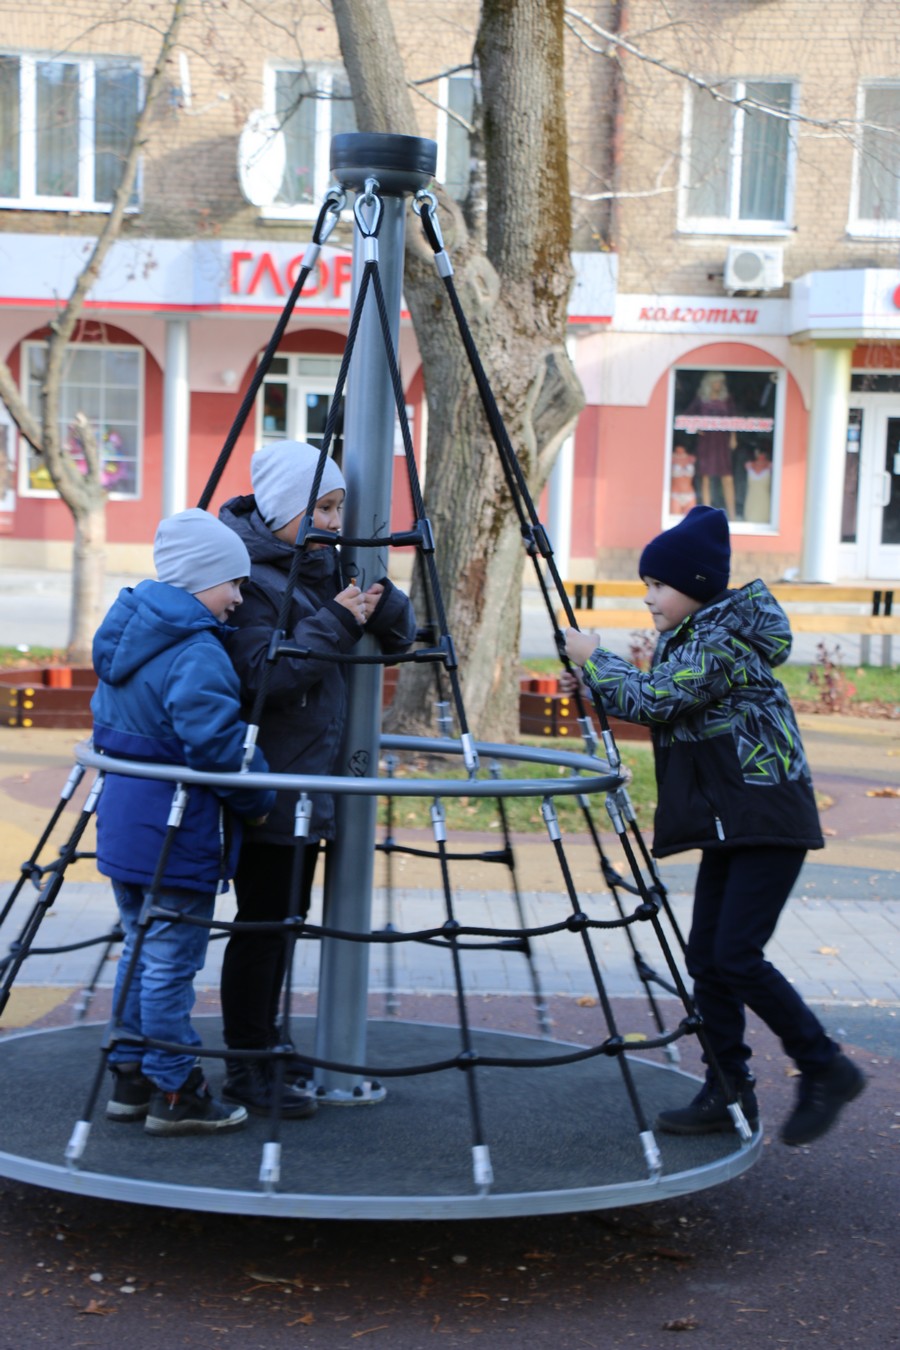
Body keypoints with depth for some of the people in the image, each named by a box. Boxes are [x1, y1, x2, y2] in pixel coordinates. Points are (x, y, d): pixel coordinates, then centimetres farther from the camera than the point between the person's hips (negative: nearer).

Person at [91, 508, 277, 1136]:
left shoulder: (126, 635, 12)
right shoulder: (198, 654, -19)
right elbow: (218, 743, -24)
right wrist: (257, 799, -10)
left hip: (122, 818, 10)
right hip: (175, 832, -10)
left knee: (141, 950, 18)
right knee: (171, 962, -1)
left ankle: (131, 1079, 25)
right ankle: (175, 1094, 7)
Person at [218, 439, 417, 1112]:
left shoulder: (325, 564, 9)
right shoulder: (247, 575, -15)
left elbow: (401, 635, 10)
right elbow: (259, 677, -23)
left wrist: (382, 603, -11)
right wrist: (334, 624, -25)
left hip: (312, 778, 8)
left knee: (285, 918, 16)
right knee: (261, 920, -3)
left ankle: (268, 1052, 27)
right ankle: (246, 1071, 7)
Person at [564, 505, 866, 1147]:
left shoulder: (728, 640, -17)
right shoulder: (684, 637, 13)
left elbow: (653, 701, -21)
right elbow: (655, 702, 18)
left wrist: (593, 659, -8)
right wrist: (599, 670, 3)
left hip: (769, 818, -10)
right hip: (727, 822, 10)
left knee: (737, 955, -14)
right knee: (706, 957, 6)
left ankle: (826, 1069, 2)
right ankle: (728, 1093, 13)